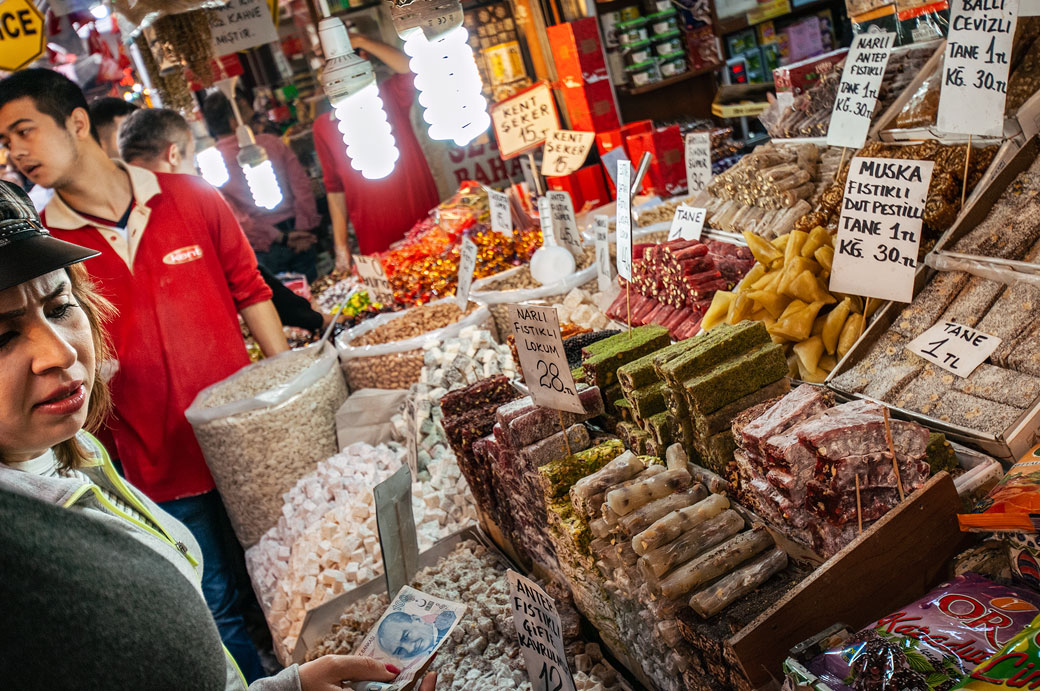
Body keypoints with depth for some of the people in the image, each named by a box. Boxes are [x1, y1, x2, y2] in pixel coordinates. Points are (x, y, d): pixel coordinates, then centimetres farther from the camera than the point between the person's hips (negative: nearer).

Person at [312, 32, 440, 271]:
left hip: (426, 225, -1)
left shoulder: (389, 99, 1)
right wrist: (340, 244, 4)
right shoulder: (324, 127, 4)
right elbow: (334, 188, 7)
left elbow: (409, 68, -21)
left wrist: (361, 41, -19)